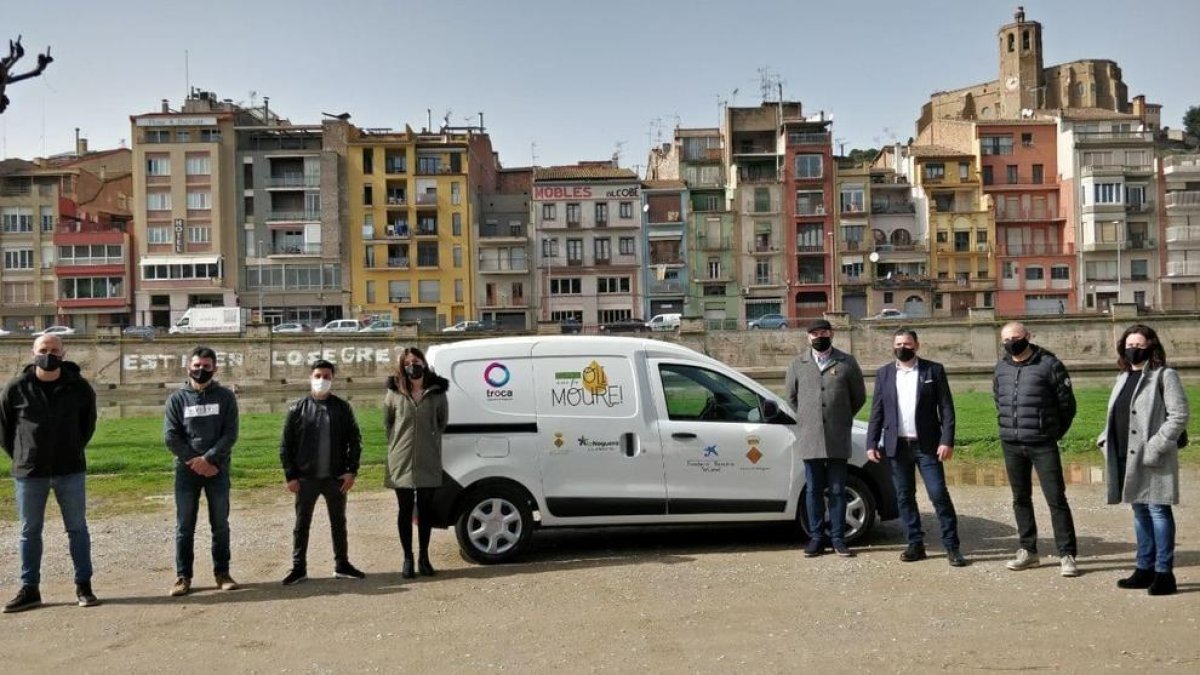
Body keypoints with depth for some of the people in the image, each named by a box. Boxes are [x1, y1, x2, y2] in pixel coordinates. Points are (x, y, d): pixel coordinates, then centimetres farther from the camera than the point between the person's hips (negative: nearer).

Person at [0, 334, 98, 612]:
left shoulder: (79, 387, -2)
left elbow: (88, 423, 12)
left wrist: (74, 450, 9)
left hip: (70, 471, 0)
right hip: (29, 472, 0)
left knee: (77, 528, 6)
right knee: (30, 532, 9)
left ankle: (83, 586, 15)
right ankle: (29, 589, 18)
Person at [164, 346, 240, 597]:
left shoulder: (225, 397, 3)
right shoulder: (177, 398, 3)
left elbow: (230, 434, -4)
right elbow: (171, 437, -2)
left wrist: (207, 459, -14)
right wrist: (194, 462, -11)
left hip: (217, 469, 0)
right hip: (186, 470, 0)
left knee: (220, 524, 6)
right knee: (184, 526, 4)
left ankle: (222, 572, 15)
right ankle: (183, 576, 11)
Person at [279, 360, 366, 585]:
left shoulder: (342, 408, 1)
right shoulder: (298, 408, -1)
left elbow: (355, 440, 2)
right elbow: (286, 445, -1)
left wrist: (352, 471, -6)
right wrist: (290, 476, -6)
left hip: (336, 478, 1)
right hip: (306, 478, -1)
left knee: (338, 522, 11)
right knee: (302, 524, 7)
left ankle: (342, 565, 23)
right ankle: (299, 568, 18)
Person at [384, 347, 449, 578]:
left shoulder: (436, 391, -1)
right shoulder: (394, 393, -3)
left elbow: (443, 421, 10)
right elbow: (387, 422, 8)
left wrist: (432, 440, 5)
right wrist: (398, 442, 3)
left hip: (428, 461, 1)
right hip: (402, 461, -1)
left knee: (425, 509, 9)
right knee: (406, 510, 7)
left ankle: (424, 557, 21)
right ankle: (408, 558, 17)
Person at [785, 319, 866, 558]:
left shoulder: (846, 363, 4)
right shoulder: (798, 364, 7)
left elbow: (859, 396, 12)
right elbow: (791, 395, 18)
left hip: (838, 439, -1)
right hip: (809, 438, 1)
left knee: (837, 490, 3)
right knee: (813, 490, 6)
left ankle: (837, 538, 11)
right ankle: (816, 537, 14)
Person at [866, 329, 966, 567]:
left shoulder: (934, 370, 2)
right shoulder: (884, 374, 9)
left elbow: (946, 408, -2)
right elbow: (877, 412, 8)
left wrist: (947, 441, -11)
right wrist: (872, 444, 1)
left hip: (927, 445, -3)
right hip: (897, 446, 3)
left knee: (939, 494, -5)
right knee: (904, 497, 6)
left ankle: (952, 546, 2)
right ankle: (916, 545, 16)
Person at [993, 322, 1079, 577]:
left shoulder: (1049, 364, -7)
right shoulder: (1001, 367, 8)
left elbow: (1067, 403, -2)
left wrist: (1053, 433, 4)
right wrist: (1008, 428, 14)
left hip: (1043, 445, -5)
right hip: (1011, 445, 5)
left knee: (1056, 499, -4)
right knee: (1020, 498, 11)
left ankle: (1067, 555, 2)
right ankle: (1028, 550, 21)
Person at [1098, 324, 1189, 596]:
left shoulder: (1165, 376, -5)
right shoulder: (1123, 378, 18)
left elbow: (1179, 415, -12)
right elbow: (1115, 416, 23)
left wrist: (1155, 446, -19)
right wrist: (1106, 441, 7)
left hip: (1152, 459, -7)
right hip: (1127, 456, 7)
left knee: (1158, 511, -4)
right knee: (1140, 512, 13)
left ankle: (1164, 572, 2)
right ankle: (1145, 568, 21)